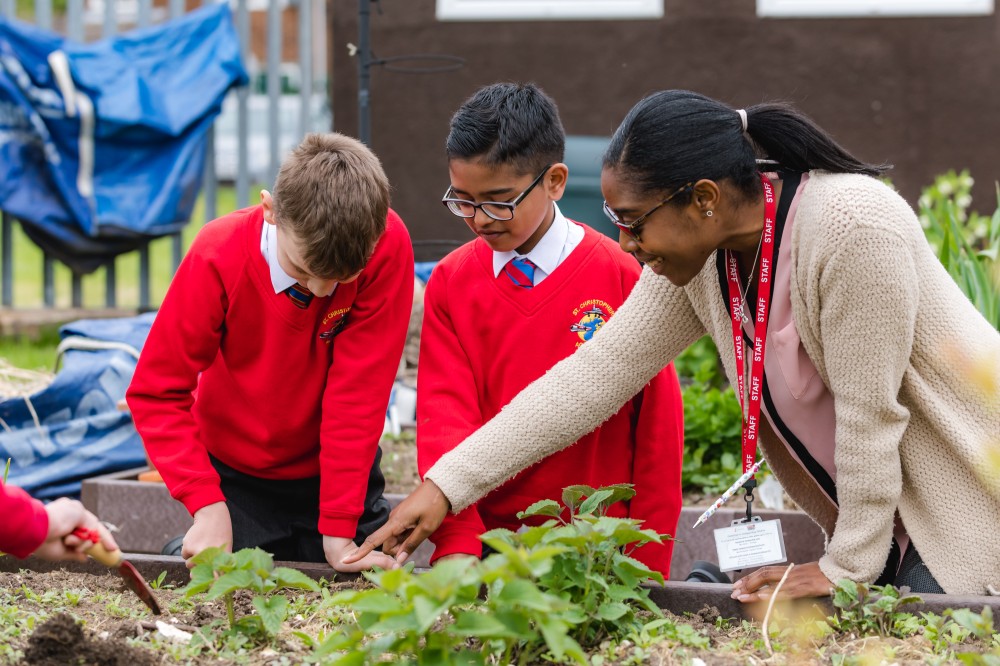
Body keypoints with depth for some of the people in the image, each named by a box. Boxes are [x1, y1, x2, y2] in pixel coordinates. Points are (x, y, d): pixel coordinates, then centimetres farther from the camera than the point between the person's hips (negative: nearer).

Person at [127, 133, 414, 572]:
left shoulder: (387, 246, -25)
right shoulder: (219, 256, -25)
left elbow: (359, 388, -23)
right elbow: (155, 392, -19)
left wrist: (339, 530, -25)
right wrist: (207, 504, -30)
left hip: (341, 468, 1)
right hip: (236, 477, 0)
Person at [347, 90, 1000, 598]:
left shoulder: (852, 224, -26)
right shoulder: (696, 258, -2)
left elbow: (870, 410, -23)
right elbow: (594, 374, -2)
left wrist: (847, 566, -16)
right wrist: (447, 484, -5)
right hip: (886, 529, 7)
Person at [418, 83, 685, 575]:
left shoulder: (618, 275, -4)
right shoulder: (450, 281, 4)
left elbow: (658, 423, -2)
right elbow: (445, 411, -2)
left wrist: (646, 563, -3)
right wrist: (457, 542, -15)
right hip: (484, 532, 2)